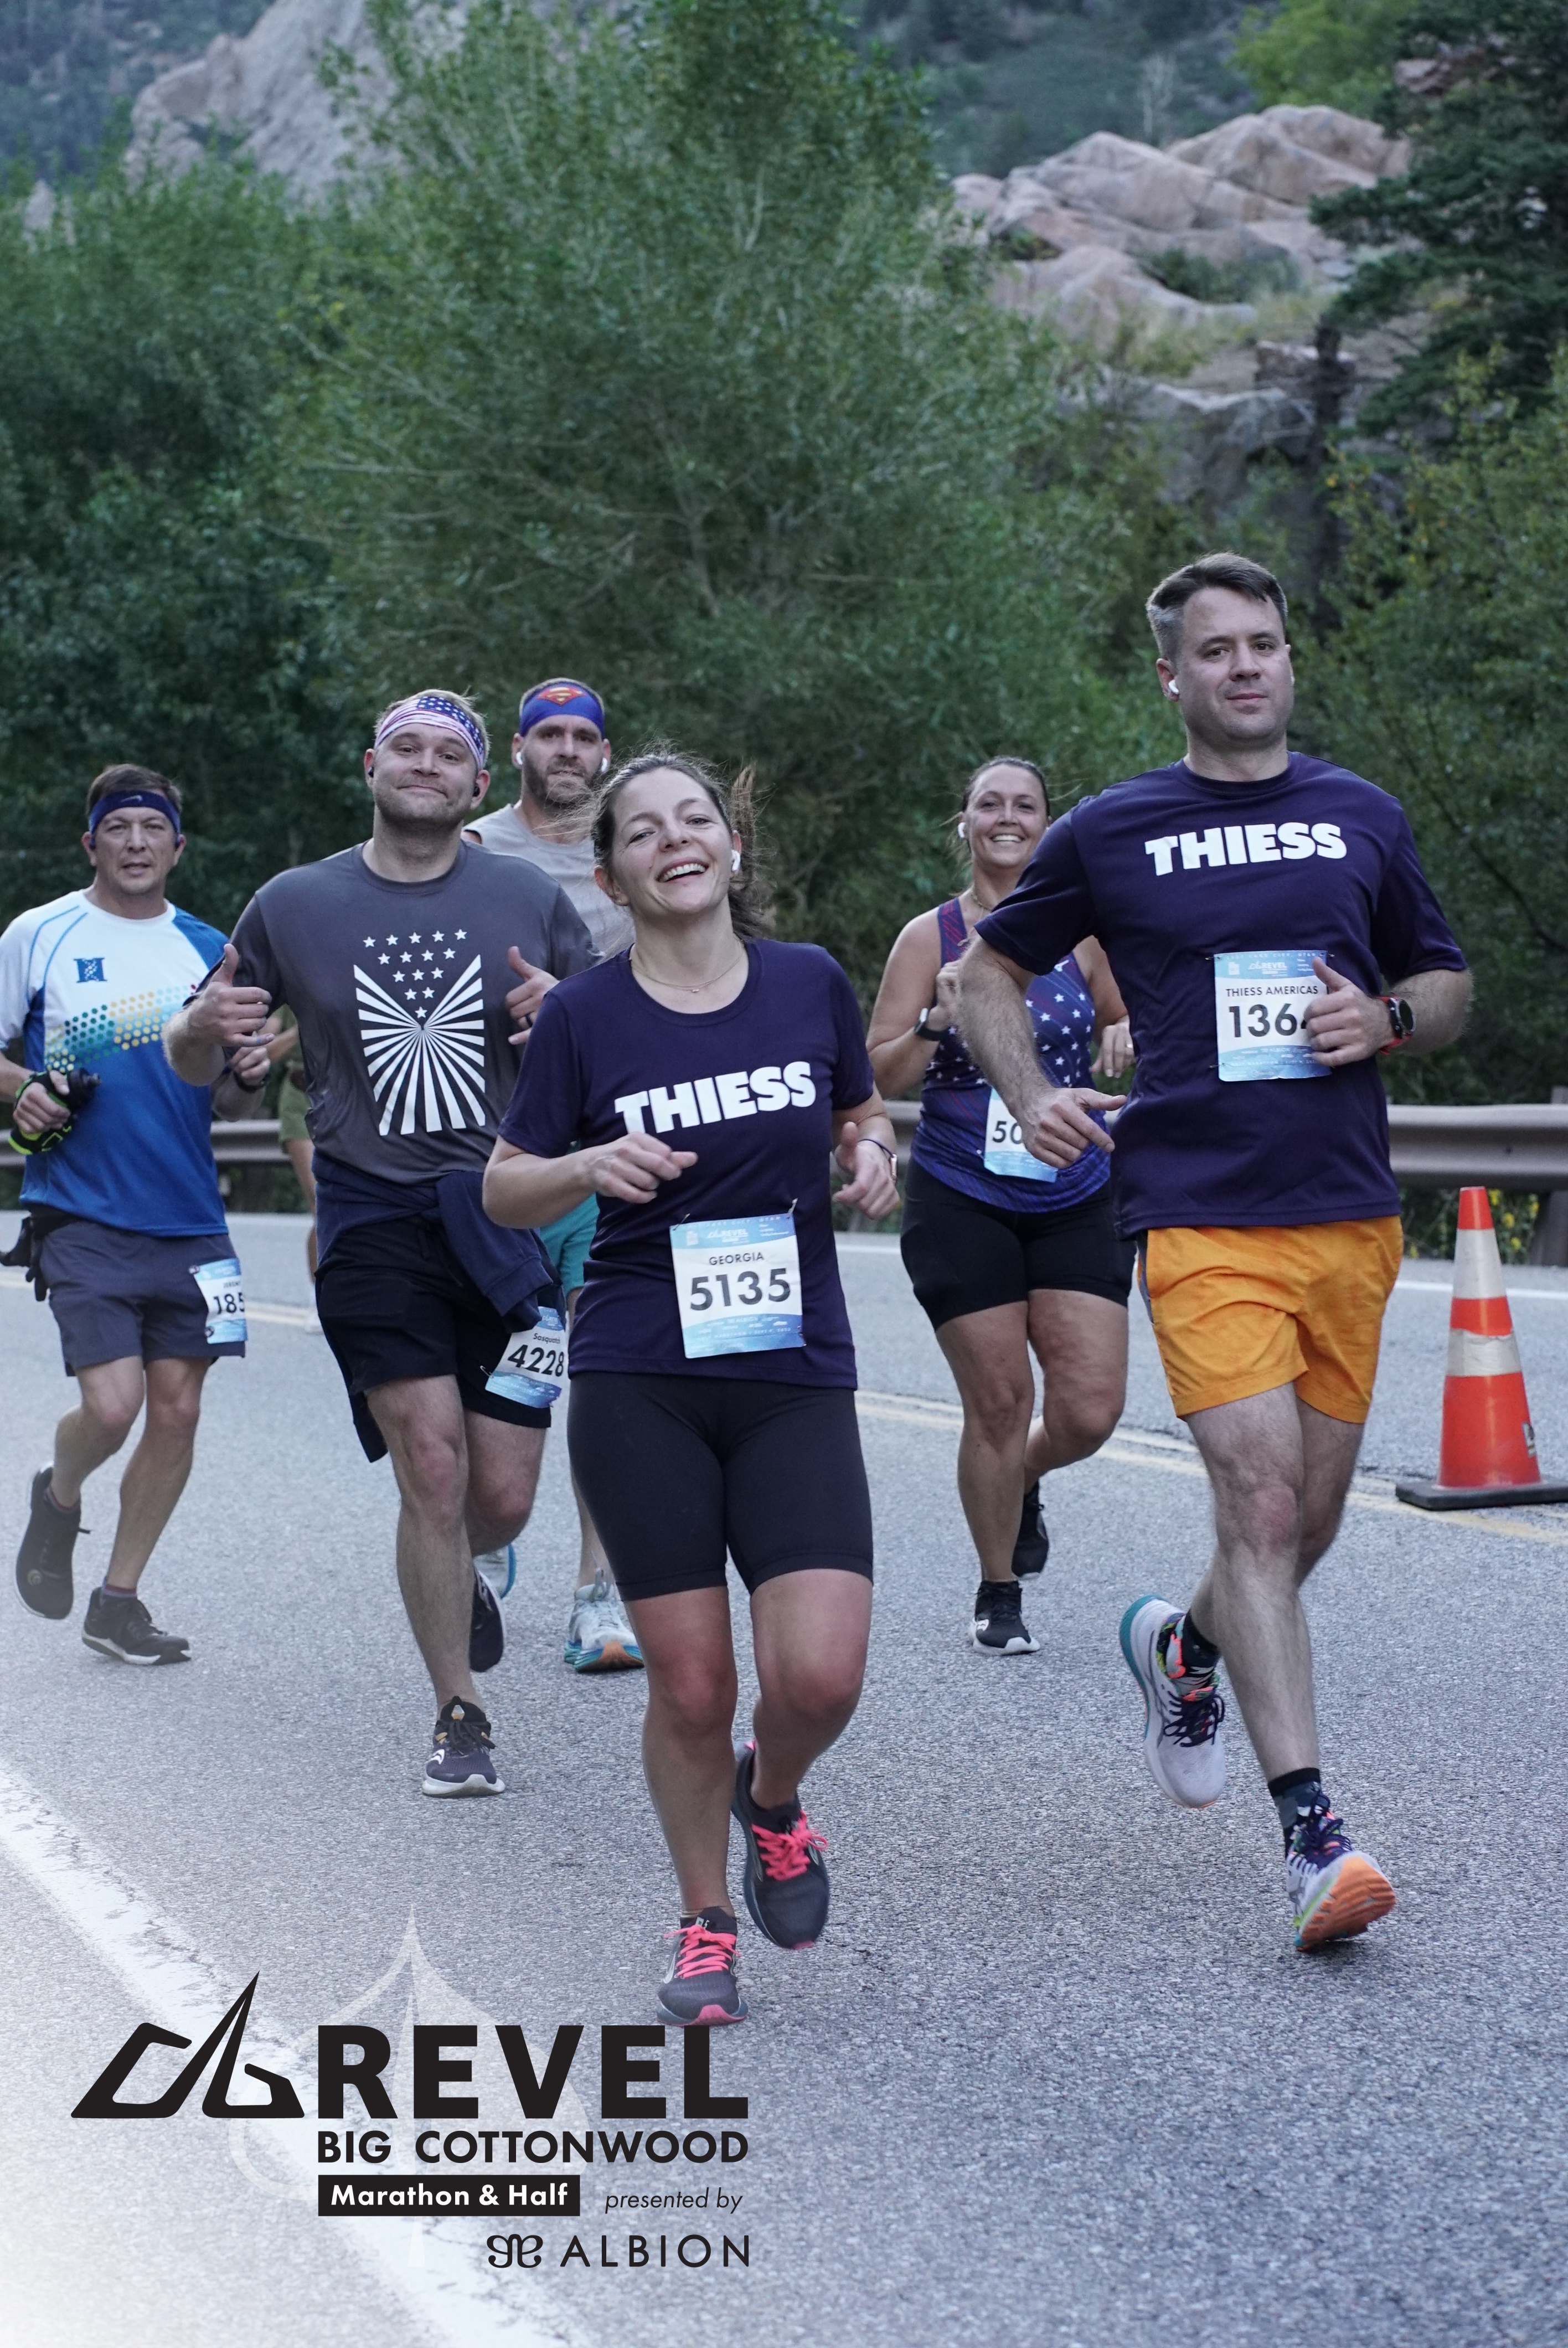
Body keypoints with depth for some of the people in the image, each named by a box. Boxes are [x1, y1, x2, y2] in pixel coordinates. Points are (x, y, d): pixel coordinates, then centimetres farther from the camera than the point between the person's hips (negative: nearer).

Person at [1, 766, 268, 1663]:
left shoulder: (210, 951, 10)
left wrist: (244, 1076, -7)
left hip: (189, 1219, 4)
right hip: (81, 1214, -3)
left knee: (177, 1411, 3)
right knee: (112, 1405, -15)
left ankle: (118, 1601, 17)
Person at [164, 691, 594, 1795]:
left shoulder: (530, 899, 5)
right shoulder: (294, 905, 5)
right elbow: (191, 1063, 12)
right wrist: (206, 1023, -12)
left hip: (509, 1216, 1)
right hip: (374, 1220, -1)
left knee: (503, 1499, 0)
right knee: (432, 1466, -10)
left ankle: (461, 1580, 38)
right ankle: (460, 1718, 7)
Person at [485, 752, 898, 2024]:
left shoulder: (810, 984, 3)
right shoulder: (586, 1015, -2)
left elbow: (862, 1111, 20)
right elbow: (504, 1189, 6)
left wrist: (874, 1155, -3)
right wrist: (589, 1167, -14)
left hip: (796, 1374, 1)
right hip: (640, 1385, -1)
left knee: (820, 1674, -12)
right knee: (690, 1684, 0)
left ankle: (773, 1796, 24)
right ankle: (706, 1924, 24)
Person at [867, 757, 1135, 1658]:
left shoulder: (1081, 930, 5)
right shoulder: (931, 936, 0)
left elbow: (1124, 1024, 19)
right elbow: (885, 1073, 0)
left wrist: (1125, 1041, -3)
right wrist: (939, 1020, -19)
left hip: (1075, 1200, 2)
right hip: (962, 1202, -2)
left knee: (1090, 1409, -5)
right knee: (998, 1400, -2)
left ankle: (1023, 1484, 31)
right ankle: (999, 1594, 17)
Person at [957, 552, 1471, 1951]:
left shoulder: (1363, 819, 12)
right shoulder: (1111, 834, 5)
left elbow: (1449, 987, 20)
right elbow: (992, 969, 18)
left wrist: (1386, 1019, -3)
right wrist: (1033, 1098, 1)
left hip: (1352, 1217, 3)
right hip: (1201, 1217, -3)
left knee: (1308, 1521, 10)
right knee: (1259, 1497, -16)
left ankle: (1181, 1650, 43)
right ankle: (1314, 1833, -15)